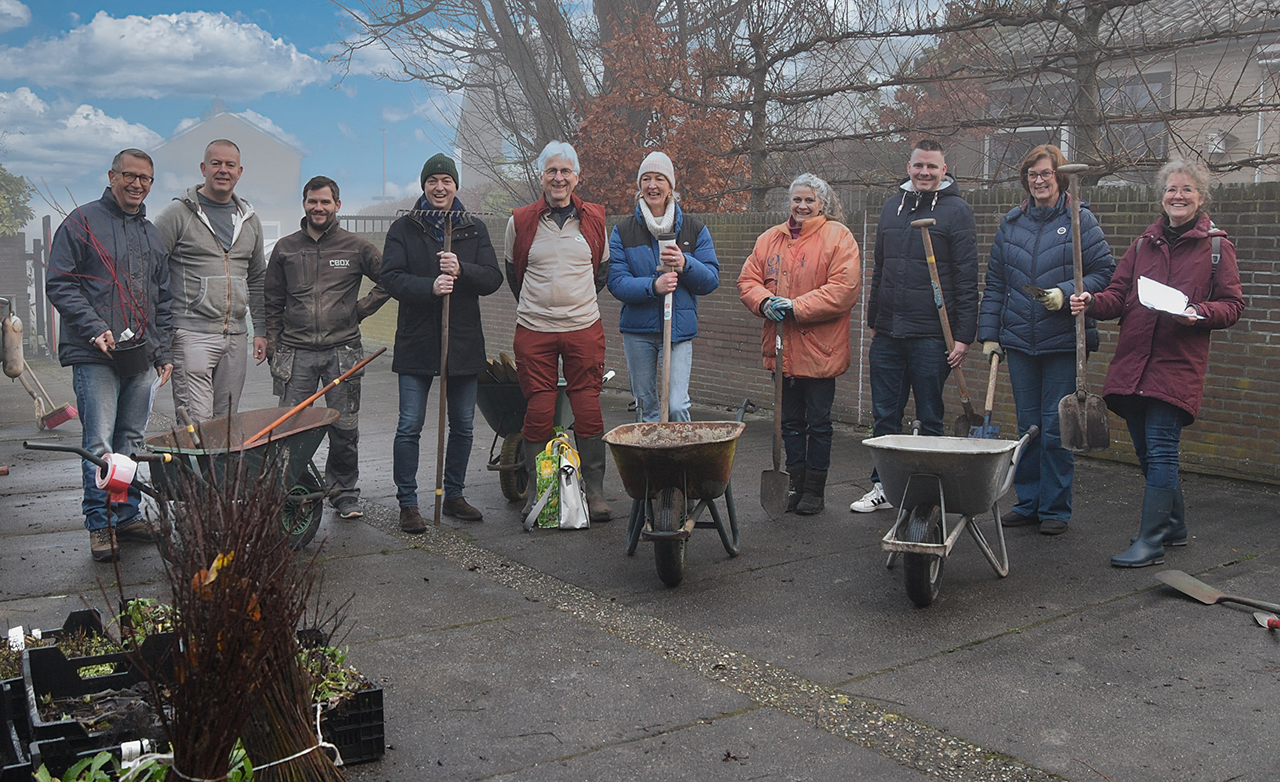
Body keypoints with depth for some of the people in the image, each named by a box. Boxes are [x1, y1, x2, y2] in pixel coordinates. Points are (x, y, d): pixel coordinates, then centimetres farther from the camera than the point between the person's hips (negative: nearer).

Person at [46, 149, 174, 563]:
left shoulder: (153, 234, 18)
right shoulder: (82, 222, 1)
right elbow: (59, 284, -5)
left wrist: (163, 352, 13)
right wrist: (95, 329, -15)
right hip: (95, 356, -5)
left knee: (132, 441, 10)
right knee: (99, 443, -6)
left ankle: (128, 514, 19)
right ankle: (100, 524, 3)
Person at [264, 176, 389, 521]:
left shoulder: (356, 247, 5)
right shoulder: (285, 248, 11)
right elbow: (272, 301, 15)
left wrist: (361, 308, 5)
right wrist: (273, 346, 9)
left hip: (342, 352, -1)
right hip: (296, 353, 1)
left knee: (345, 429, 3)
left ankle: (345, 493, 18)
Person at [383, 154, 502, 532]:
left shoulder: (474, 230, 10)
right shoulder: (403, 229, 4)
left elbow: (493, 278, 1)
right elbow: (391, 277, -7)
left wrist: (461, 270, -18)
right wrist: (429, 286, -24)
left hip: (464, 342, 3)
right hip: (416, 343, -2)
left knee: (462, 426, 10)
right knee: (410, 426, -4)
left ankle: (454, 496, 25)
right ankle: (408, 504, 7)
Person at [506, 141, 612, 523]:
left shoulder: (594, 219, 6)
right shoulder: (521, 221, 3)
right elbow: (512, 271, 17)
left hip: (584, 329, 1)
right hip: (534, 332, 0)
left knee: (588, 411, 0)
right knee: (538, 412, 0)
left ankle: (595, 491, 11)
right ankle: (536, 491, 13)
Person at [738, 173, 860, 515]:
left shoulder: (838, 237, -5)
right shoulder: (770, 238, 11)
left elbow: (843, 289, -15)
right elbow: (748, 280, 11)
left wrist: (796, 306, -19)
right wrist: (764, 301, -11)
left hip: (819, 349, -5)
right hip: (782, 348, 5)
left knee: (818, 422, 5)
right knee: (791, 421, 13)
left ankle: (814, 490, 17)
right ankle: (796, 484, 25)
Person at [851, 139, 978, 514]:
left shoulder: (956, 210, -2)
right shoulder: (892, 207, 14)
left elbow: (966, 279, -6)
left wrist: (964, 335, -11)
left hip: (931, 337, -5)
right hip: (887, 334, 5)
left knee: (930, 419, 5)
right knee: (884, 416, 9)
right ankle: (883, 486, 21)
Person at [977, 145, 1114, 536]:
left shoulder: (1080, 220, -1)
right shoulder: (1011, 223, 11)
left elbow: (1105, 272, -2)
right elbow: (995, 283, 13)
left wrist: (1067, 294, -17)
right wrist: (989, 333, 8)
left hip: (1063, 341, -4)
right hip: (1019, 340, 4)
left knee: (1056, 426, -1)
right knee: (1027, 425, 11)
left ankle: (1055, 509, 10)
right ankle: (1028, 503, 21)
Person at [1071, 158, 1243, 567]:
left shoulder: (1217, 246, 3)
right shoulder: (1144, 243, 15)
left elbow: (1232, 306, 1)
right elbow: (1119, 296, 11)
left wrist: (1199, 314, -19)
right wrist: (1092, 302, -10)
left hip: (1178, 365, -5)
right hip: (1133, 361, 5)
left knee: (1160, 449, -11)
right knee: (1147, 451, 12)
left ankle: (1151, 540, -7)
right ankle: (1174, 525, 29)